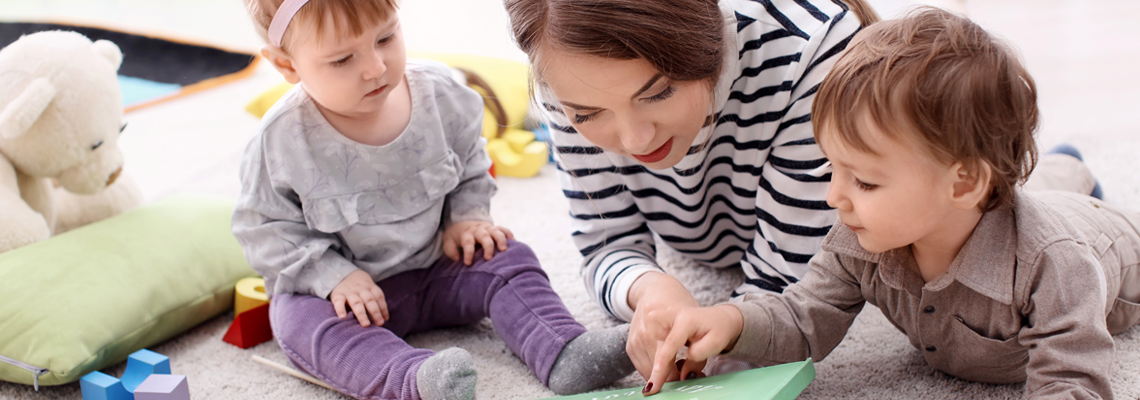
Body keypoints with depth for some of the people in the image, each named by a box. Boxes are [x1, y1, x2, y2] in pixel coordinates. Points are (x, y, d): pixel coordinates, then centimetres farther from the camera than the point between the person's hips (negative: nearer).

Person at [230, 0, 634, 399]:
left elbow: (470, 164, 11)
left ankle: (563, 353, -33)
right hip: (335, 286, -3)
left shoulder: (439, 93, -9)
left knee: (508, 260, -14)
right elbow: (265, 229, -9)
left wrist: (467, 217, -5)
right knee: (303, 321, -33)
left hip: (434, 267, 4)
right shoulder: (283, 140, -18)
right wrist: (332, 276, -20)